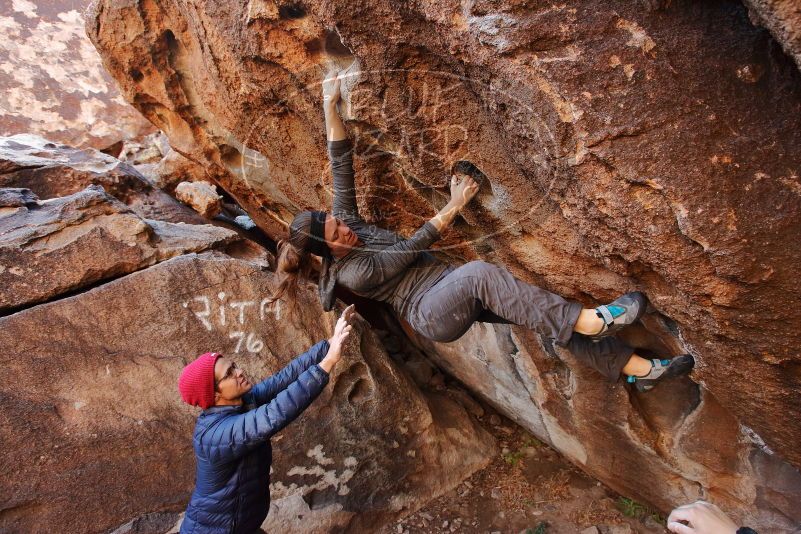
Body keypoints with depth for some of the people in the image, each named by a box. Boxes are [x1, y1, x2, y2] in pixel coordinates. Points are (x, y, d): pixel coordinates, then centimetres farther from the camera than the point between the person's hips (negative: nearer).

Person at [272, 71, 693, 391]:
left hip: (452, 291, 7)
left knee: (543, 313, -9)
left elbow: (341, 162, 2)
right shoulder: (351, 273, -10)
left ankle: (638, 368, -3)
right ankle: (587, 320, -34)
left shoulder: (346, 221, 9)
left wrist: (330, 104, -5)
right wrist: (454, 206, -14)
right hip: (431, 313, -7)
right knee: (480, 272, -39)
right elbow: (411, 247, -13)